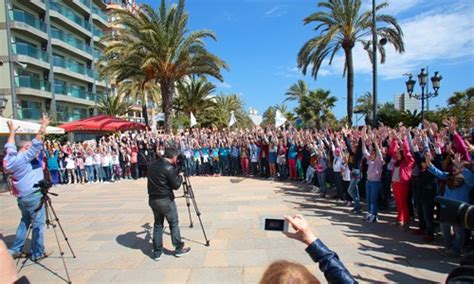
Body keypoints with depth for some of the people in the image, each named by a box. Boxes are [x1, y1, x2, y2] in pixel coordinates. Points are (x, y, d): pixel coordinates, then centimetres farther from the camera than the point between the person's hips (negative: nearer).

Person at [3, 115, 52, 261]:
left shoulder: (10, 159, 8)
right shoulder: (24, 158, -13)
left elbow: (10, 147, 24)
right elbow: (36, 144, -22)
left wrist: (12, 131, 33)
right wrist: (43, 127, -22)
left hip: (22, 197, 9)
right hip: (33, 195, -9)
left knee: (25, 221, 22)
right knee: (38, 223, -1)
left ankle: (15, 250, 26)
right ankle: (37, 253, 5)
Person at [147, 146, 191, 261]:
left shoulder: (153, 165, 5)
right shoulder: (169, 168, -19)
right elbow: (176, 185, -14)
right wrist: (180, 176, 4)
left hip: (152, 199, 7)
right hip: (166, 200, -7)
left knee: (158, 224, 16)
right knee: (174, 223, 9)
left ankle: (157, 252, 20)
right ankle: (179, 249, 19)